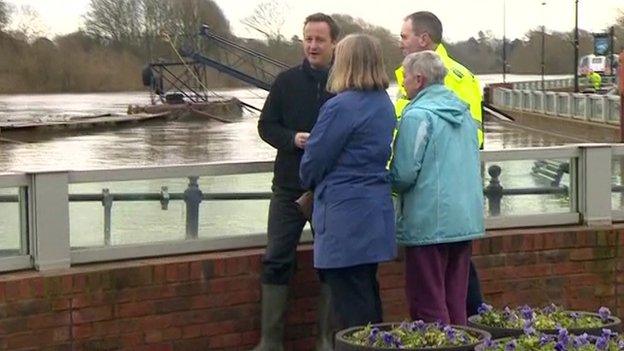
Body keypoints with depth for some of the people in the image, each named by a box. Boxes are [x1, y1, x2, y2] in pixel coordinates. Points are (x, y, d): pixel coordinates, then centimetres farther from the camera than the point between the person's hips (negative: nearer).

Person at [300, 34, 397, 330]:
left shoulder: (341, 107, -16)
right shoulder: (384, 104, 10)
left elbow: (313, 162, -10)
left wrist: (310, 183, 12)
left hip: (346, 215, -9)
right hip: (377, 211, 9)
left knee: (352, 311, -2)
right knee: (368, 297, 18)